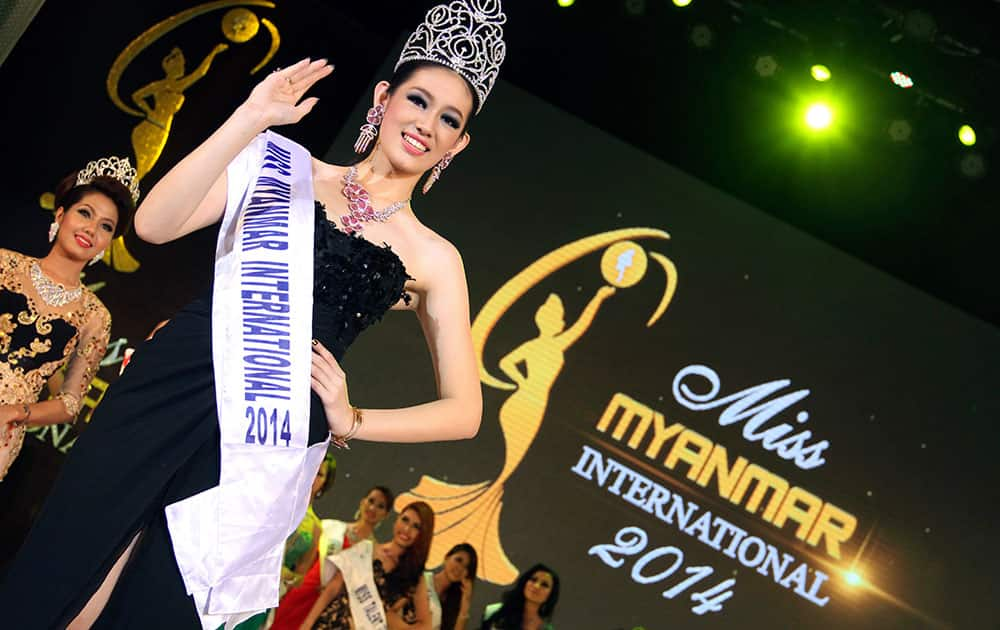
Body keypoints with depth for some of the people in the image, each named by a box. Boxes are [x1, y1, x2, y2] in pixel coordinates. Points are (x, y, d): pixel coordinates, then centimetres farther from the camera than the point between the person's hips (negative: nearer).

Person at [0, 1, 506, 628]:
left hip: (270, 449, 0)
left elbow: (464, 411, 10)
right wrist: (250, 119, -10)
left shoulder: (434, 259, 10)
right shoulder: (281, 164, 11)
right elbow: (154, 223, -4)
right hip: (167, 393, 1)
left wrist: (351, 422, -1)